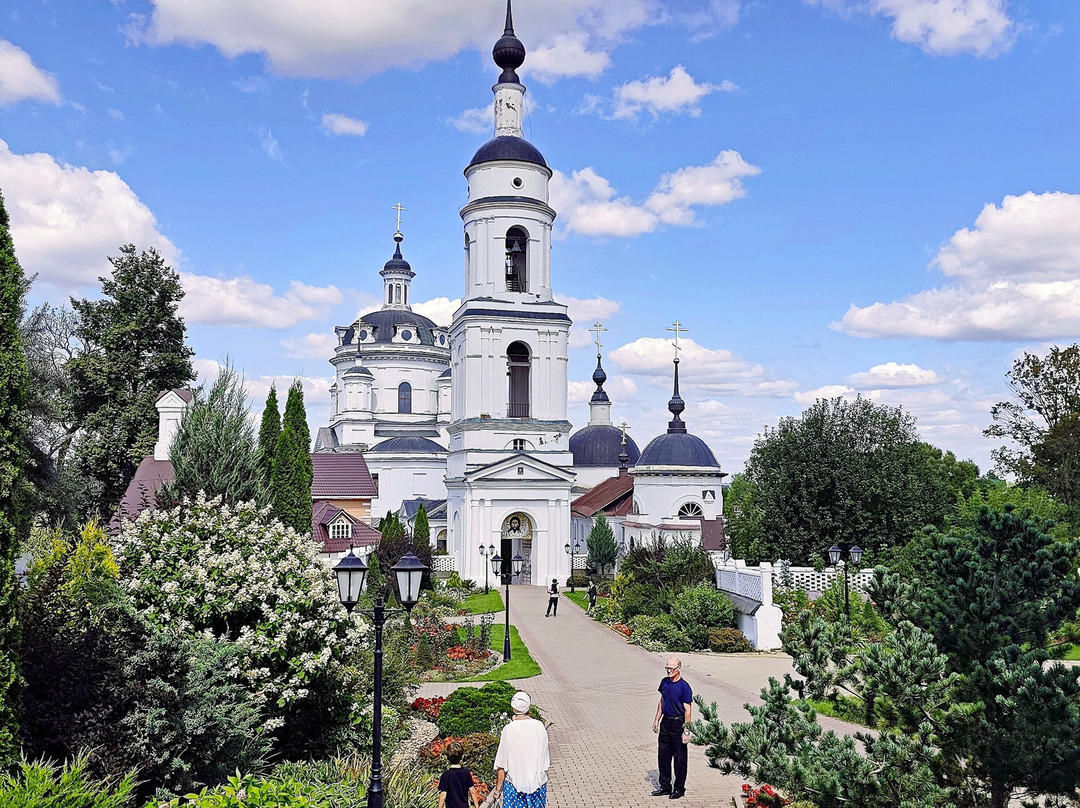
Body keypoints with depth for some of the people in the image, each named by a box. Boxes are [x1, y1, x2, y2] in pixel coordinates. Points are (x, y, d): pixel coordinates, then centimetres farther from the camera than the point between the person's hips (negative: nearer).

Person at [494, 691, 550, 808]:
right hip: (538, 781, 2)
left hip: (514, 782, -2)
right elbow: (545, 757, 4)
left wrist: (498, 784, 2)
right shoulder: (539, 726, -6)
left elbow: (502, 763, -9)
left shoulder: (509, 729, -14)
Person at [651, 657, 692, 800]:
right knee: (663, 755, 12)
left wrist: (686, 731, -17)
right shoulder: (664, 682, 5)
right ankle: (665, 786, 25)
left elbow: (687, 711, -14)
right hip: (665, 722, 7)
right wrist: (657, 720, 15)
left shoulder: (684, 687, -15)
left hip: (678, 723, -7)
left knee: (679, 757, 3)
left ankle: (679, 788, 16)